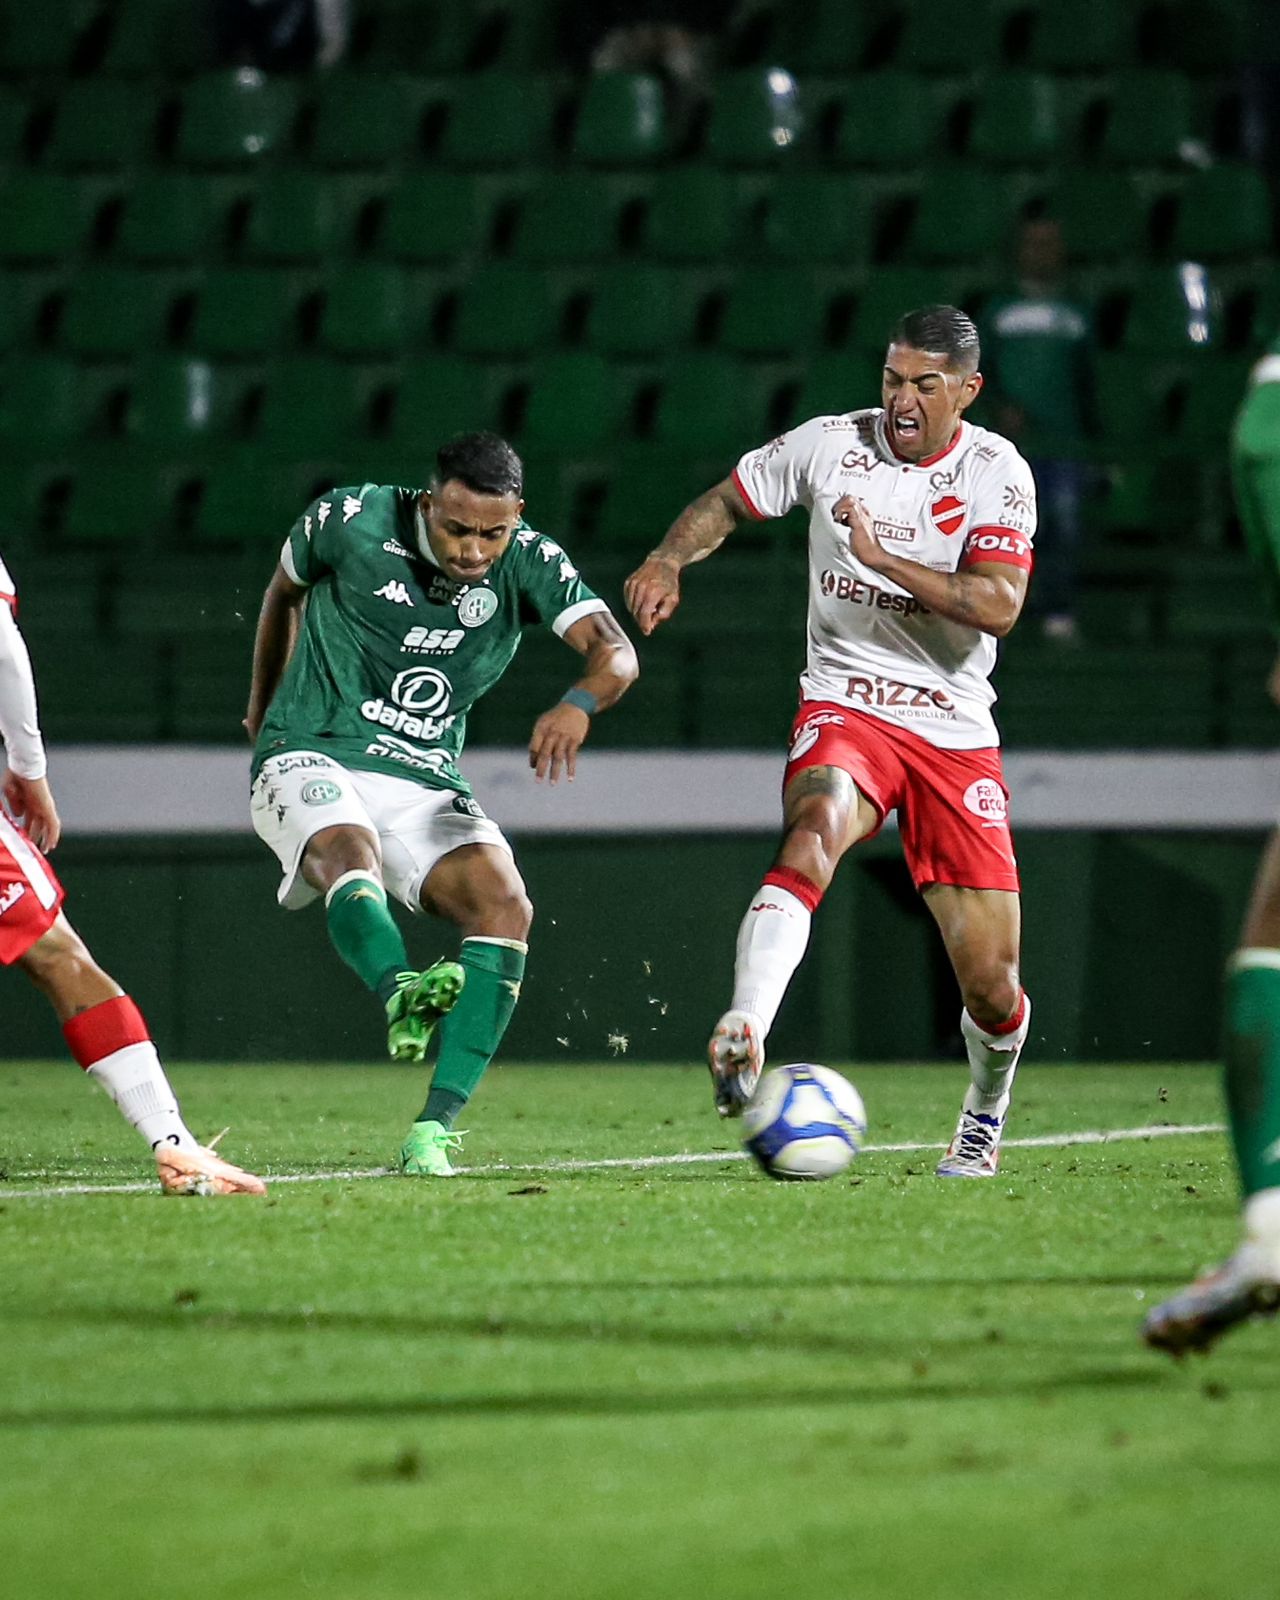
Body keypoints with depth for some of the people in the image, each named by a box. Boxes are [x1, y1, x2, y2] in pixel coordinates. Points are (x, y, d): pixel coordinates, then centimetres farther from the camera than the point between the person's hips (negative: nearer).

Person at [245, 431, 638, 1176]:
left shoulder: (530, 562, -7)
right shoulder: (351, 520, -9)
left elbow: (616, 653, -21)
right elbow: (286, 591, 12)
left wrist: (579, 703, -44)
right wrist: (264, 705, 26)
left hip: (425, 781, 3)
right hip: (311, 758, -3)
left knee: (507, 907, -22)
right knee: (350, 857, -36)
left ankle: (435, 1128, -25)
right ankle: (403, 993, -66)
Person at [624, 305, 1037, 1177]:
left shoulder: (997, 472, -4)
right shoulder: (829, 444, -1)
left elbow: (999, 606, -16)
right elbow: (728, 501, 13)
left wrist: (883, 558, -24)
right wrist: (669, 560, -7)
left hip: (957, 735, 1)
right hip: (845, 708, -1)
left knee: (991, 980, 0)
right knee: (813, 835, -37)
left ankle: (987, 1111, 32)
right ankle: (744, 1039, -52)